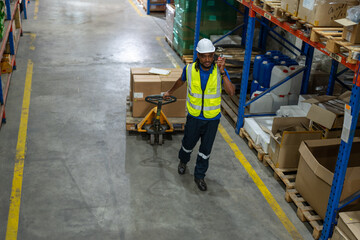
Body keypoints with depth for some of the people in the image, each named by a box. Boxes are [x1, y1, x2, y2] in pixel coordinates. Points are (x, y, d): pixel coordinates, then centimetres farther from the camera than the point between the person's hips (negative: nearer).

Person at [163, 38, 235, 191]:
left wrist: (222, 72, -34)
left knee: (206, 150, 11)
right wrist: (170, 91, 28)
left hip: (212, 118, 0)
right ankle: (183, 161, 53)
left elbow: (231, 92, -26)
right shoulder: (190, 69, -12)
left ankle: (199, 176, 32)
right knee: (188, 144, 19)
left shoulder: (220, 71, -15)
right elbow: (181, 81, 12)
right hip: (194, 117, 1)